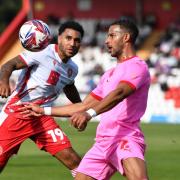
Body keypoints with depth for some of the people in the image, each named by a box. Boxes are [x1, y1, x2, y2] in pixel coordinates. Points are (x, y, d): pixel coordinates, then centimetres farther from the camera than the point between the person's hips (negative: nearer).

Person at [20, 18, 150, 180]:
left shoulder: (137, 66, -3)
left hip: (126, 137, -9)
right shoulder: (109, 74, 27)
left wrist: (89, 114, -38)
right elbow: (83, 106, 32)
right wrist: (44, 111, 32)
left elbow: (119, 93, -23)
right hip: (103, 141, 9)